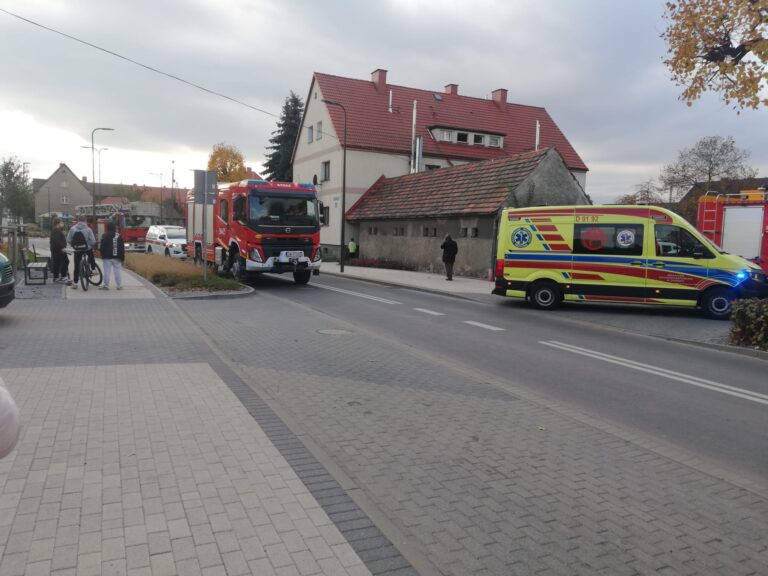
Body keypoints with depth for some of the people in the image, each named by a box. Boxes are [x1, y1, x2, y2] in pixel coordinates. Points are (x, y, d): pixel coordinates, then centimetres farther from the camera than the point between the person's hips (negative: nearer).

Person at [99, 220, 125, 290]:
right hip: (117, 257, 3)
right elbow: (122, 247, 5)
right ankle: (119, 285, 5)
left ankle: (106, 285, 6)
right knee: (118, 270, 5)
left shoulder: (105, 236, -8)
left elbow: (101, 247, -6)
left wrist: (102, 253, 13)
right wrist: (122, 257, 9)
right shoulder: (119, 236, 2)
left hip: (107, 257, -2)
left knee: (106, 271, 3)